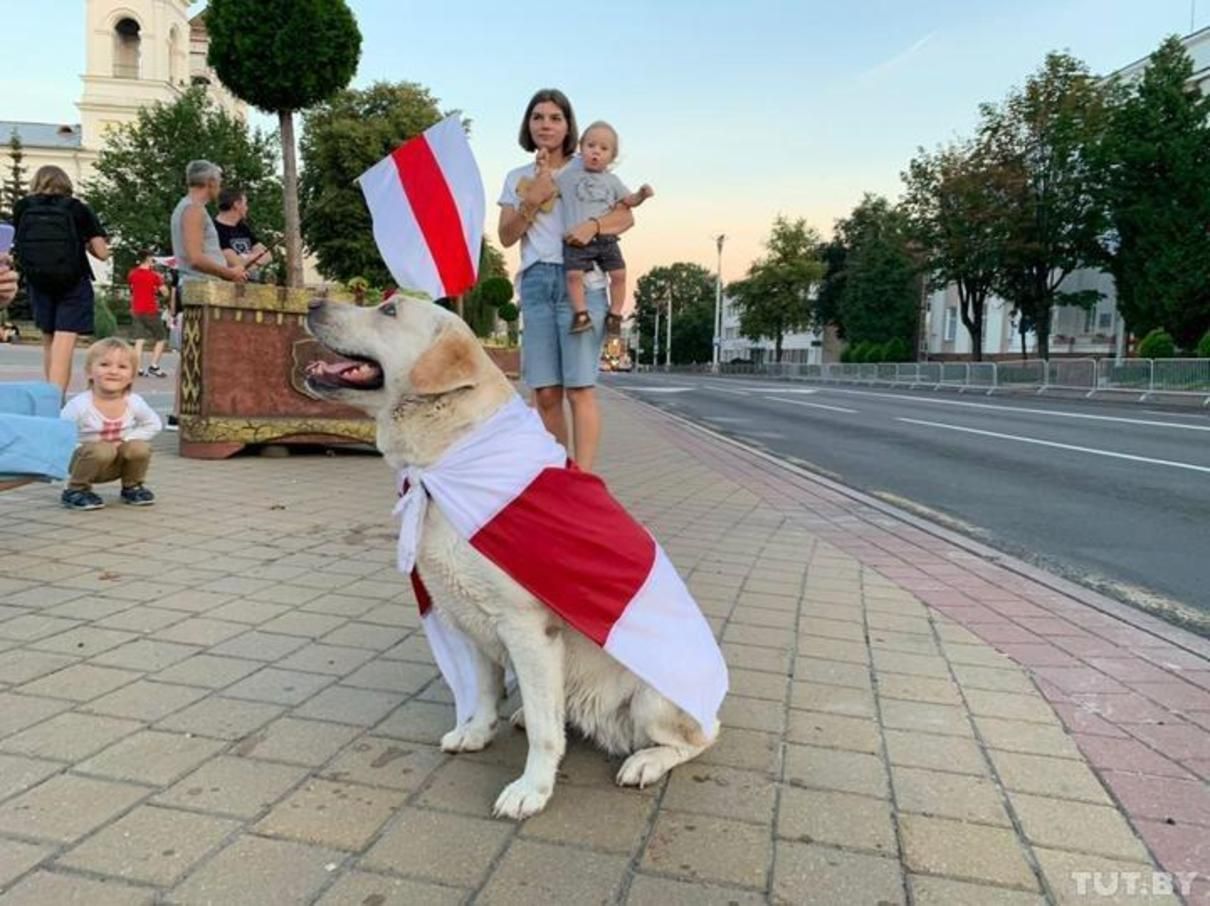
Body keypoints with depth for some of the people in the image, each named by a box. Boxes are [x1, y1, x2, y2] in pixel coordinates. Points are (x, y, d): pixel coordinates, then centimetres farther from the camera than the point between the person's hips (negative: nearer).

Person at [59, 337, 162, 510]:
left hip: (117, 464, 4)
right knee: (102, 451, -35)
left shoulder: (134, 402, -12)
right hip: (86, 459, -4)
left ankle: (132, 487, 6)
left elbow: (154, 424, 2)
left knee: (140, 448, -25)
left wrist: (127, 439, -12)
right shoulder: (79, 405, -22)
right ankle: (75, 491, -9)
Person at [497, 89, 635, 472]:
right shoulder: (517, 178, 18)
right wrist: (531, 202, -4)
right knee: (545, 393, -1)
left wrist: (593, 225, -19)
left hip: (580, 280, -3)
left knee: (580, 387, -12)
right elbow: (506, 237, 11)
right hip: (535, 282, 3)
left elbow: (625, 215, 1)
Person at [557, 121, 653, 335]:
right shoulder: (567, 176, 10)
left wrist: (642, 195, -1)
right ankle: (581, 314, -10)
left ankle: (614, 315, 5)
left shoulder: (612, 180, 15)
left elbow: (628, 200, 18)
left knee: (619, 274, -8)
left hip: (606, 238, 2)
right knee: (574, 274, -20)